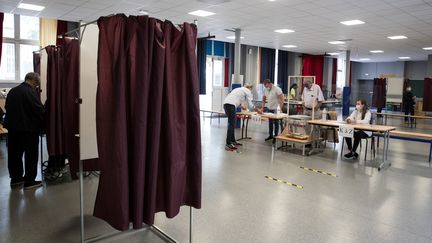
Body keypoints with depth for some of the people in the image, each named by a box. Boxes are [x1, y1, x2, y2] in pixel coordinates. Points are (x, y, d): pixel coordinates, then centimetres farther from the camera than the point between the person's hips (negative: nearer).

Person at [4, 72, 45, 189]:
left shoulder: (12, 91, 9)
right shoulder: (31, 92, -15)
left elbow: (7, 107, 14)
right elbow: (39, 109, -17)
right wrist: (42, 123, -1)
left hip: (12, 127, 8)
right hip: (28, 128, -7)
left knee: (14, 153, 16)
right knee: (31, 155, 3)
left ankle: (15, 178, 27)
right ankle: (29, 181, 7)